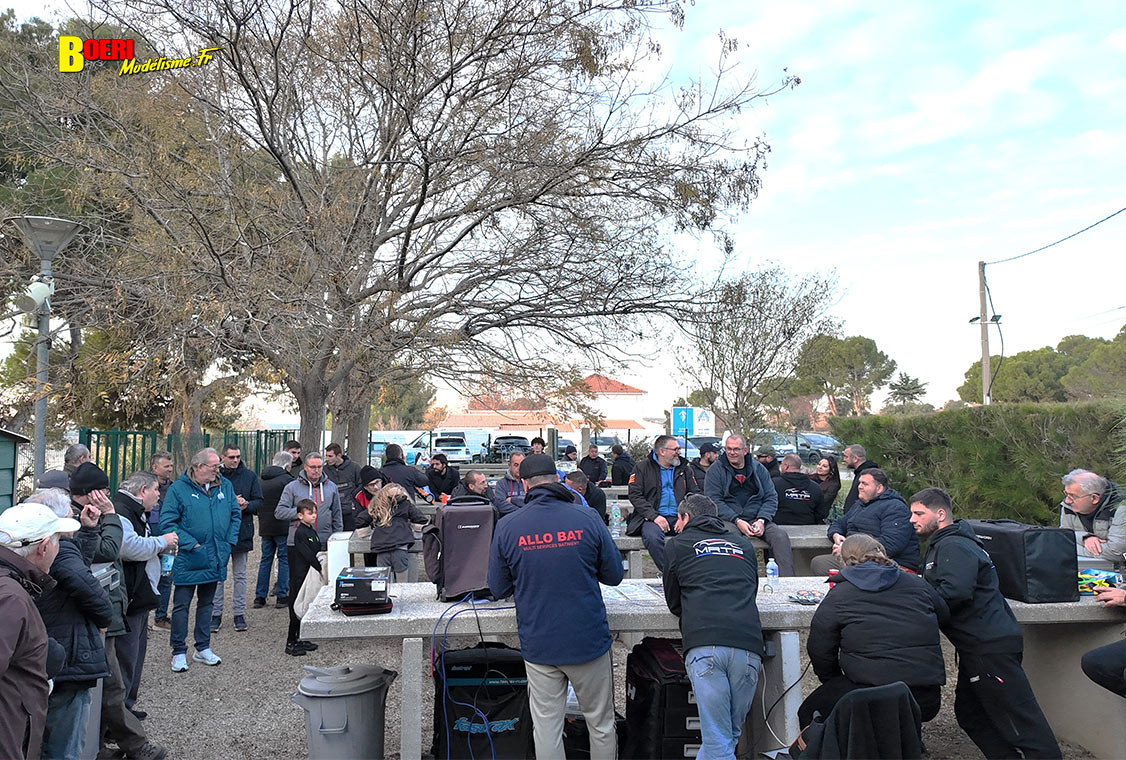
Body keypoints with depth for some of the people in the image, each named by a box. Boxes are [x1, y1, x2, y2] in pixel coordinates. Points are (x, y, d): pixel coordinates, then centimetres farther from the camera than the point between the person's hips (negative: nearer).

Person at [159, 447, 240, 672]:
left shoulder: (225, 486, 5)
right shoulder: (178, 489, -10)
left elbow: (236, 516, 13)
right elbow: (167, 523, -14)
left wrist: (228, 542, 3)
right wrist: (191, 544, -18)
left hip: (216, 559, 5)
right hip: (188, 560, -5)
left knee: (206, 602, 16)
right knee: (181, 605, 3)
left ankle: (203, 649, 28)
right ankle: (179, 652, 16)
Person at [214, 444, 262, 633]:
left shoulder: (250, 476, 3)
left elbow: (259, 502, 2)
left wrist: (246, 505, -17)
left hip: (242, 532, 1)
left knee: (240, 575, 10)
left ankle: (239, 613, 18)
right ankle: (216, 614, 16)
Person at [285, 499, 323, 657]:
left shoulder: (313, 532, 12)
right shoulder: (300, 533, -15)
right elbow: (307, 555, -21)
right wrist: (322, 570, -20)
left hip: (311, 576, 8)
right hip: (300, 576, -8)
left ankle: (302, 639, 23)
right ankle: (291, 643, 6)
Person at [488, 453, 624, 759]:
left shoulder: (506, 527, -7)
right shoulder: (587, 519, -9)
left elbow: (498, 590, 1)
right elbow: (614, 575, 0)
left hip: (538, 645, 1)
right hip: (589, 641, 0)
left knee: (546, 727, 12)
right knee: (601, 724, 16)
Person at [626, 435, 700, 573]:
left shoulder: (684, 468, 20)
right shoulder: (643, 467, 8)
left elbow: (696, 494, 17)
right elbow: (635, 495, -1)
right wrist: (654, 516, -15)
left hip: (679, 517, 3)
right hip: (653, 518, -3)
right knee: (652, 537, -37)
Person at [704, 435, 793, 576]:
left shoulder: (758, 468, 15)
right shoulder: (716, 469, 7)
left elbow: (771, 498, 11)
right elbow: (714, 500, -3)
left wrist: (762, 520, -9)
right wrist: (737, 521, -15)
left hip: (757, 518, 3)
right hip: (729, 520, -3)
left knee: (781, 536, -25)